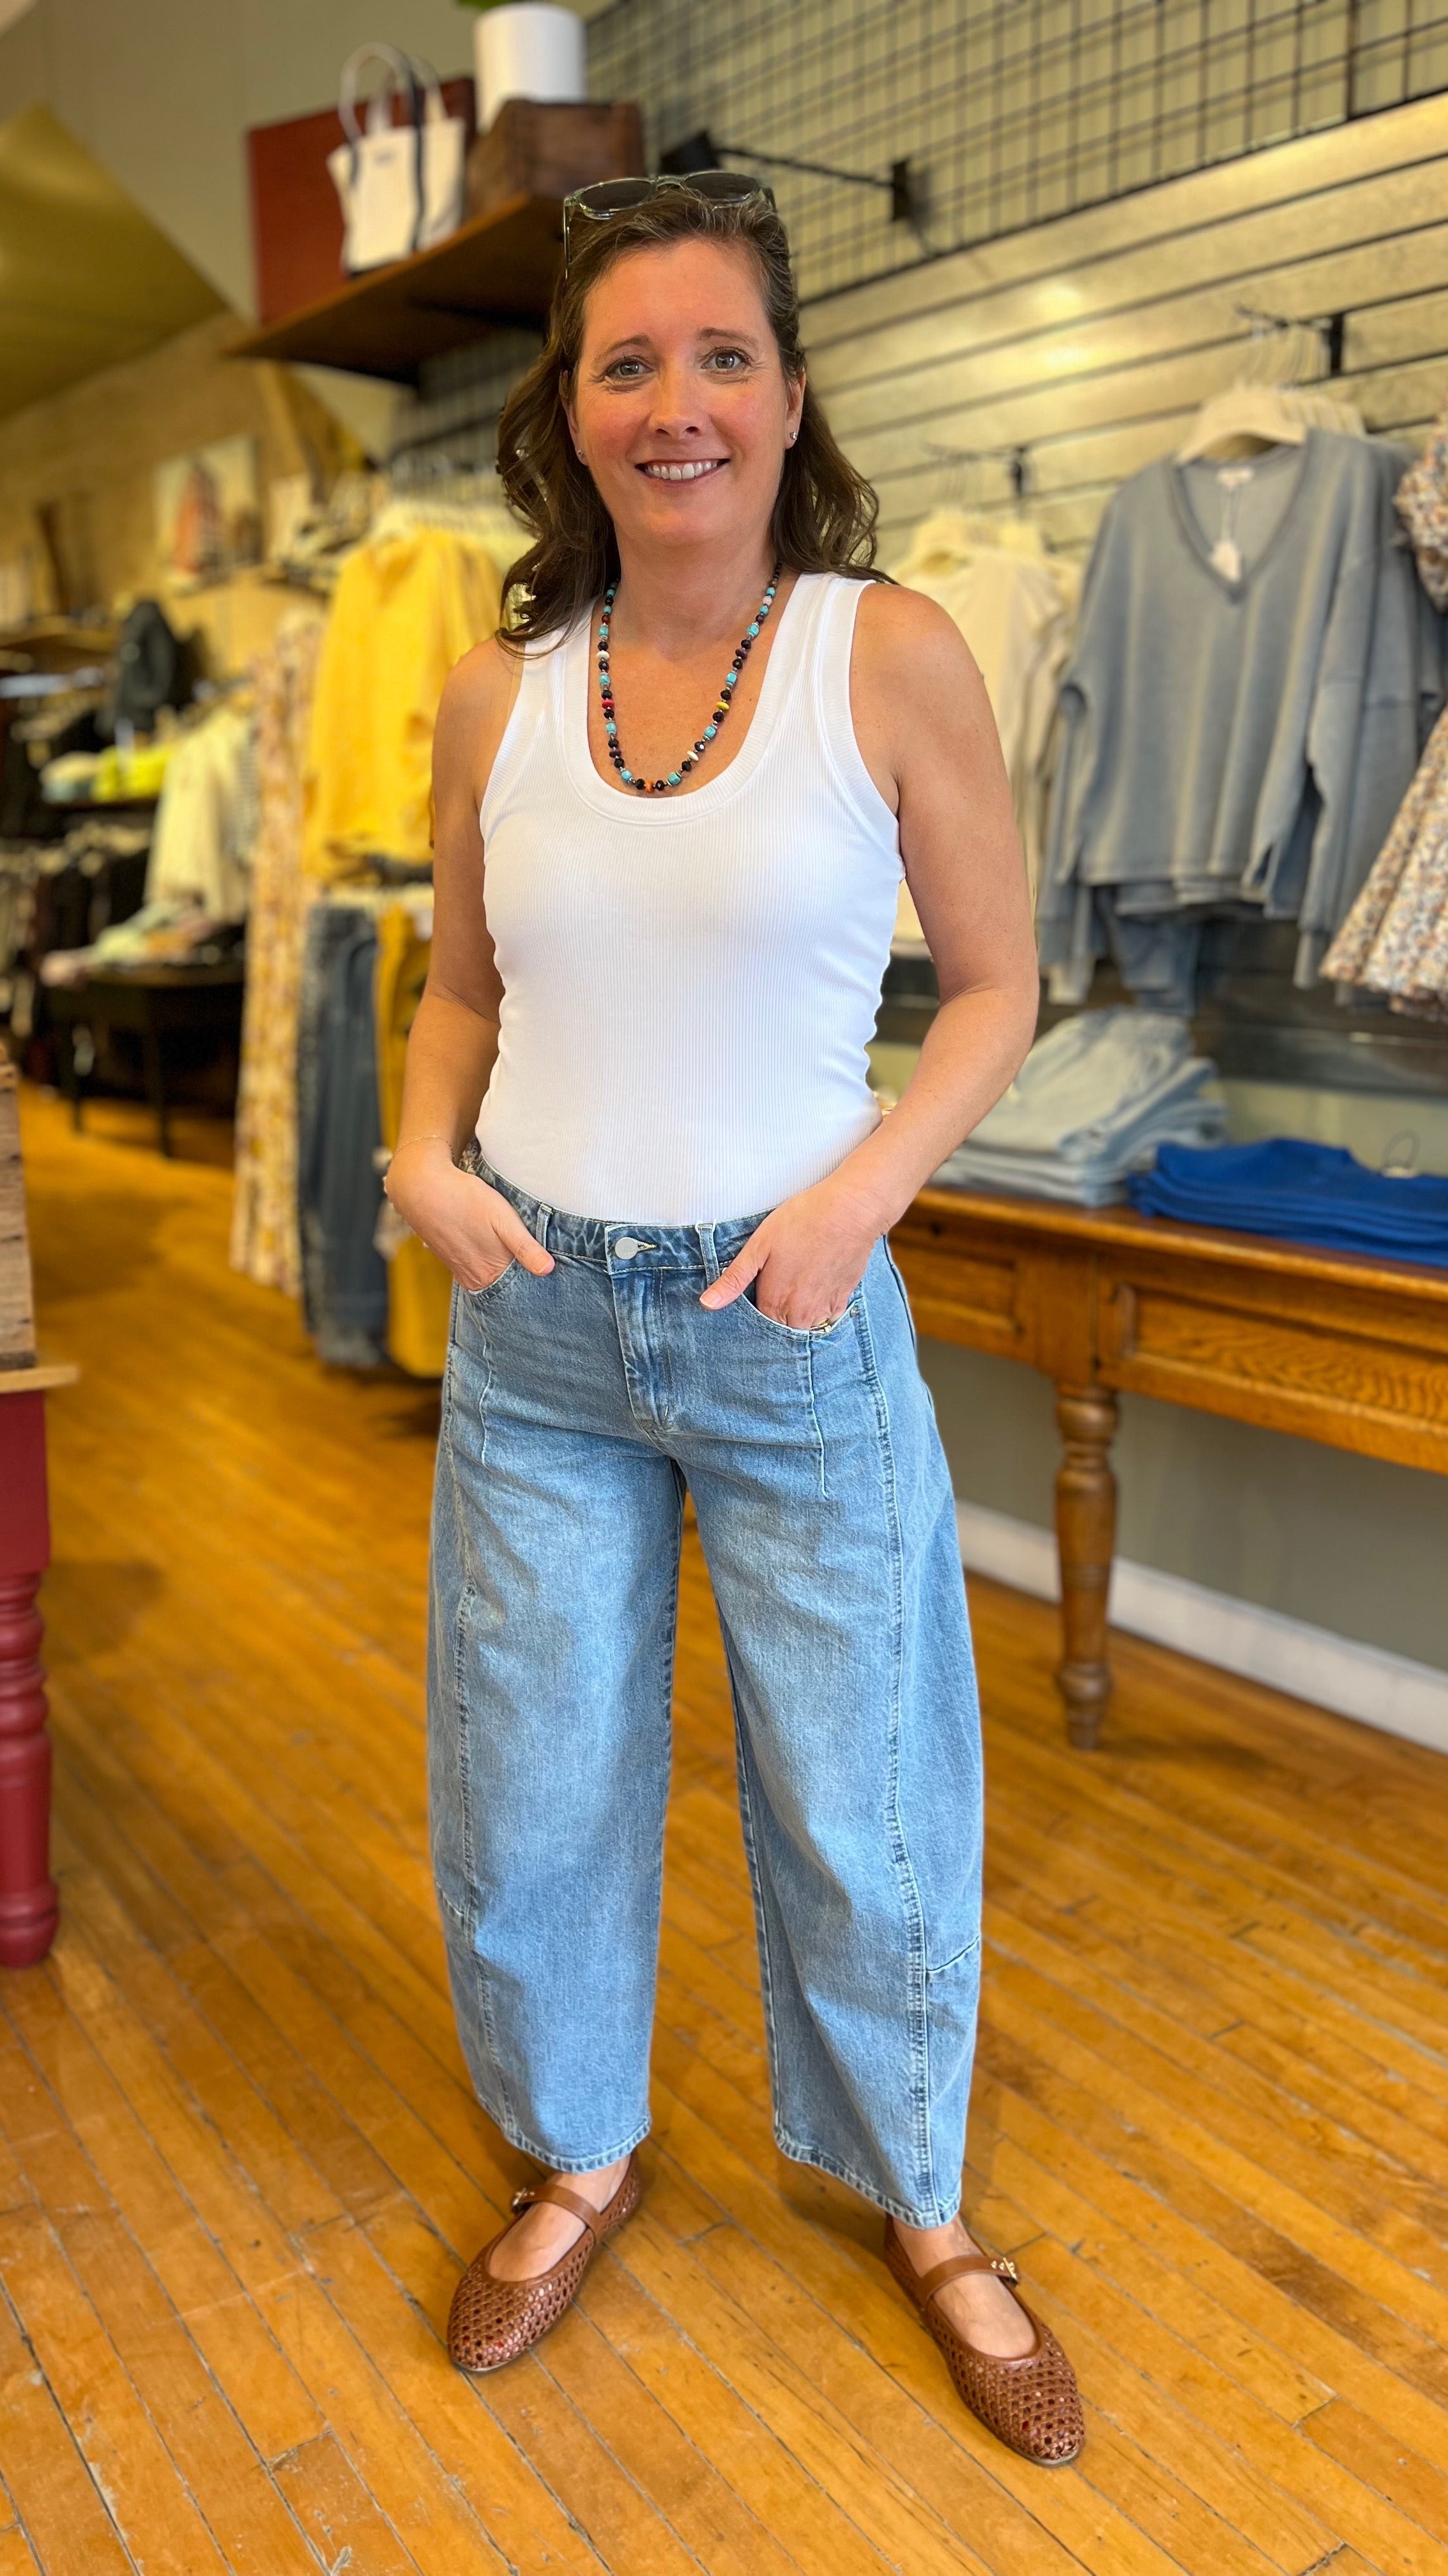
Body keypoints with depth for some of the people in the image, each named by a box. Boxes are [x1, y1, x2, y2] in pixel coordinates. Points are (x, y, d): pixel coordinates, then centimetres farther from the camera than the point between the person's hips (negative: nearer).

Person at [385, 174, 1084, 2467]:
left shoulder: (891, 656, -7)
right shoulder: (500, 695, 2)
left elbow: (997, 987, -2)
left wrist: (859, 1188, -16)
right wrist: (424, 1158, -5)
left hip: (797, 1330, -3)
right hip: (536, 1329, 3)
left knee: (863, 1805, 11)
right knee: (529, 1794, 15)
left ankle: (923, 2210, 40)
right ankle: (583, 2155, 44)